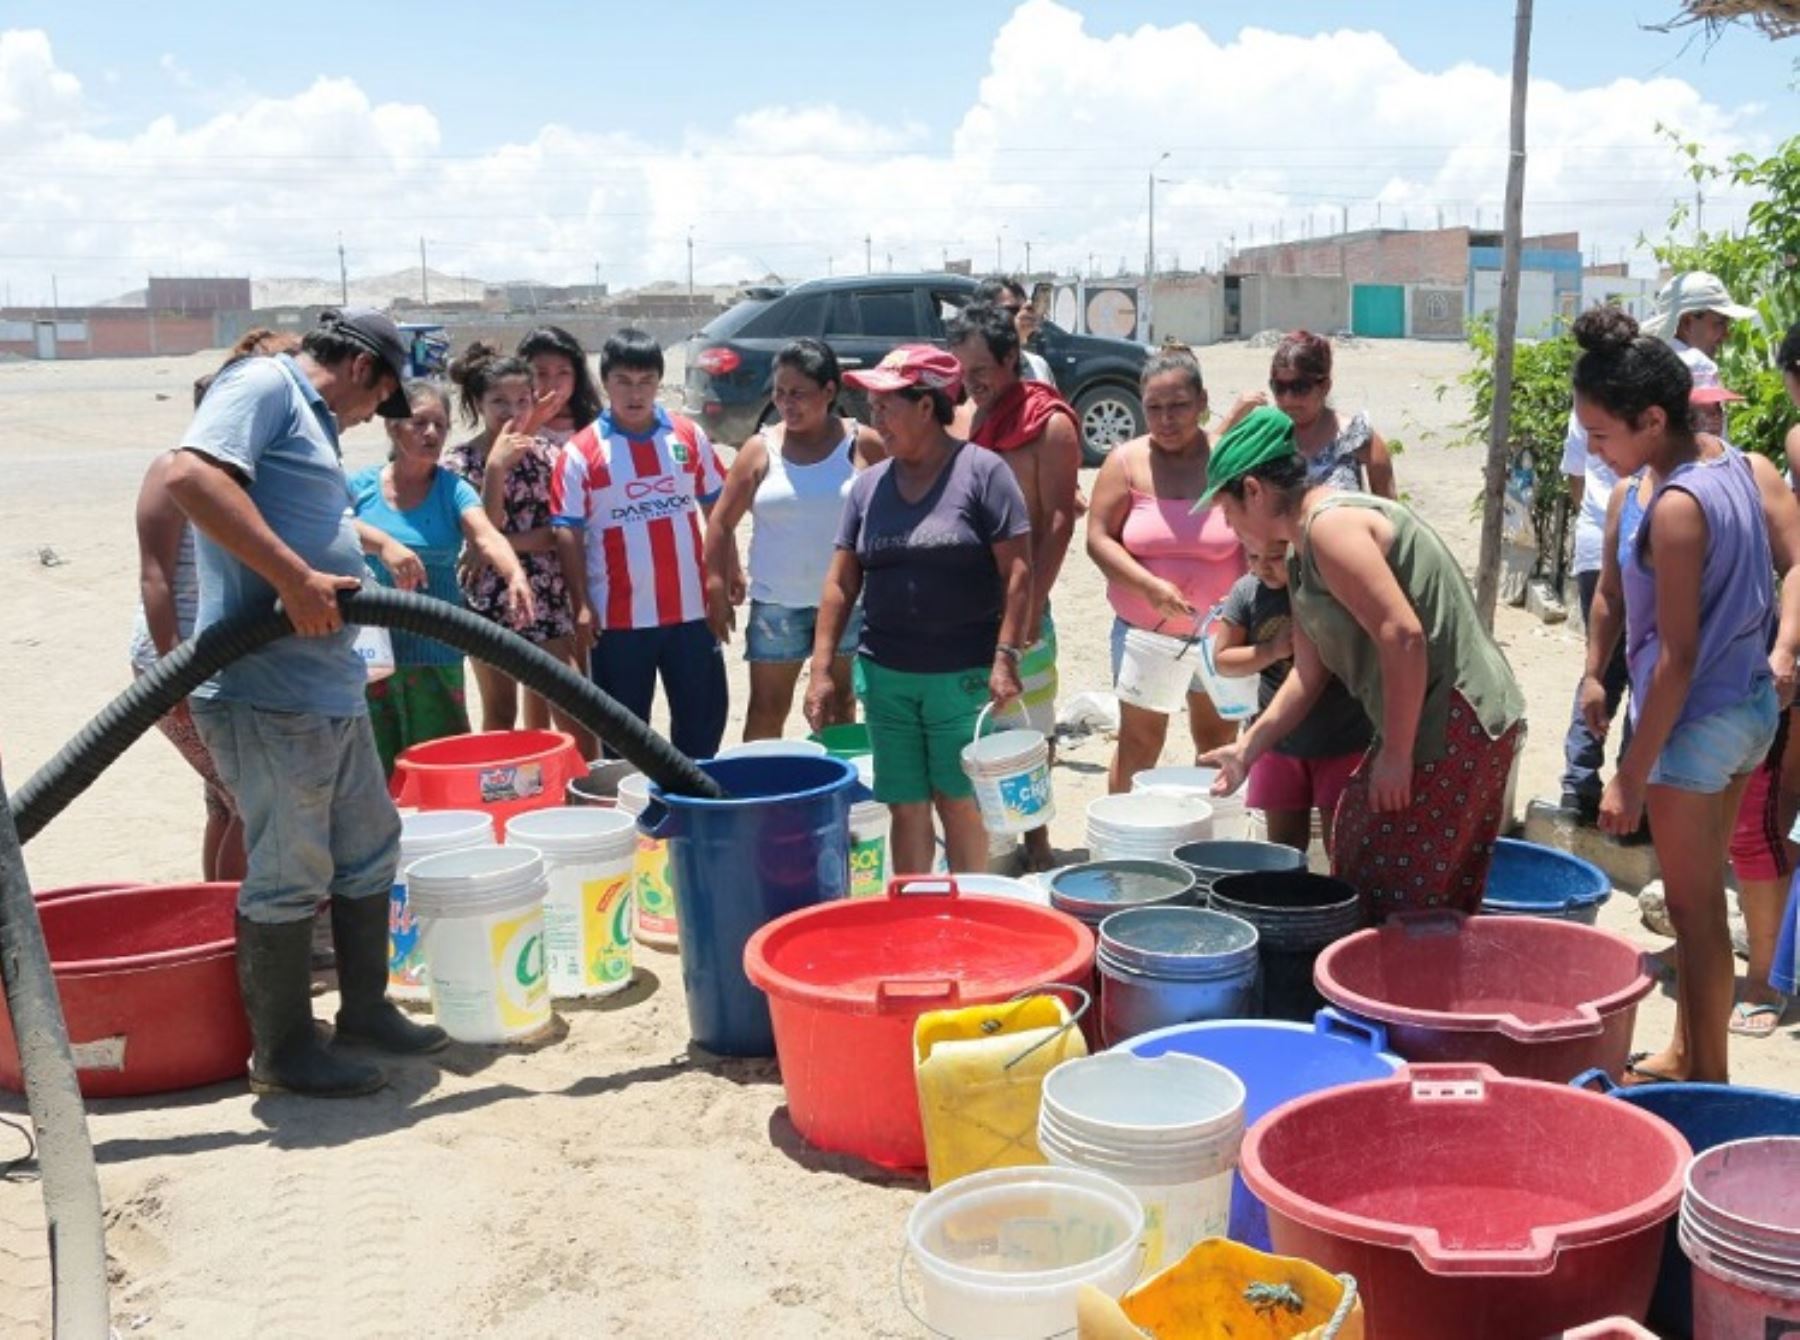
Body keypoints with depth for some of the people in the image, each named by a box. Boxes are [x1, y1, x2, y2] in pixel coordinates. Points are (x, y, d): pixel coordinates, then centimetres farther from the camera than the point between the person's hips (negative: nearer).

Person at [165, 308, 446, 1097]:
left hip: (331, 687, 11)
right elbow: (191, 476, -24)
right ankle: (282, 1050, 13)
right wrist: (293, 577, -25)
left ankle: (365, 1007, 33)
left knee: (369, 846, 19)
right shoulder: (264, 385, -8)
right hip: (266, 689, -11)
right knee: (290, 872, -1)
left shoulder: (311, 420, 22)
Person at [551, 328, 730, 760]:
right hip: (619, 615, -3)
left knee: (704, 714, 12)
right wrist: (581, 606, -8)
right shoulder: (582, 451, -6)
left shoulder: (688, 435, 3)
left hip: (690, 607, 3)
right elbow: (569, 533, -5)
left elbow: (716, 507, 13)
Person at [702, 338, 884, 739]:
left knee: (840, 701, 15)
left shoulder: (863, 445, -5)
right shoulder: (761, 449, -2)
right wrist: (718, 589, -4)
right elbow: (721, 521, 1)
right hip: (777, 601, 0)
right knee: (767, 707, 5)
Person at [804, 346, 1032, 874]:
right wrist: (821, 669, 5)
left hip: (964, 675, -4)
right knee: (907, 809, 10)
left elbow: (1017, 572, -9)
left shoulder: (981, 472, -6)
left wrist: (1005, 658, -16)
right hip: (886, 675, 4)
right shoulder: (870, 484, 8)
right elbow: (841, 583, 10)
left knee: (961, 806, 4)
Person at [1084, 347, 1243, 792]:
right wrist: (1150, 586, -21)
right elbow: (1098, 538, -8)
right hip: (1142, 629, 0)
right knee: (1139, 740, 8)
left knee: (1217, 738, 13)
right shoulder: (1127, 462, -5)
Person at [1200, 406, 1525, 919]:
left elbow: (1403, 636, -25)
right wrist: (1246, 750, 19)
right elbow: (1309, 672, 20)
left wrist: (1395, 754, -20)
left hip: (1456, 727, -11)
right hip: (1427, 724, 11)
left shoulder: (1332, 526, -17)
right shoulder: (1302, 557, 15)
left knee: (1394, 899, -4)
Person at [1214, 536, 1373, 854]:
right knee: (1284, 846, 14)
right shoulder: (1248, 590, -4)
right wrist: (1272, 650, -15)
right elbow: (1223, 659, 1)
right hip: (1280, 741, 4)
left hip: (1343, 742, -4)